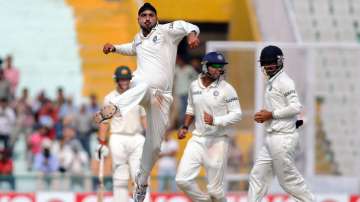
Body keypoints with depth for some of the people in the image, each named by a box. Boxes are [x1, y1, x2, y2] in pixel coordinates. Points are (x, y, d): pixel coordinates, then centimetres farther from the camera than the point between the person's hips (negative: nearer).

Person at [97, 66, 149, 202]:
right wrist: (102, 143, -2)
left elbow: (144, 118, 11)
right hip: (118, 139, -1)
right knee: (120, 179, 0)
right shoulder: (110, 98, 5)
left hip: (136, 138, 1)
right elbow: (104, 122, 5)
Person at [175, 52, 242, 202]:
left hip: (218, 140, -4)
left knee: (215, 189, -3)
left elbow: (237, 115, -10)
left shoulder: (226, 89, -9)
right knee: (182, 179, -7)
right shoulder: (194, 86, 6)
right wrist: (185, 127, 9)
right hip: (198, 139, 4)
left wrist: (215, 120, -22)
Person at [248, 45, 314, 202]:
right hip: (272, 138, 10)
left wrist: (271, 114, -16)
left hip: (282, 138, -10)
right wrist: (264, 116, 8)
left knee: (288, 179, -4)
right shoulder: (272, 82, 17)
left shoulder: (284, 81, -12)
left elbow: (295, 107, -21)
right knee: (257, 175, 7)